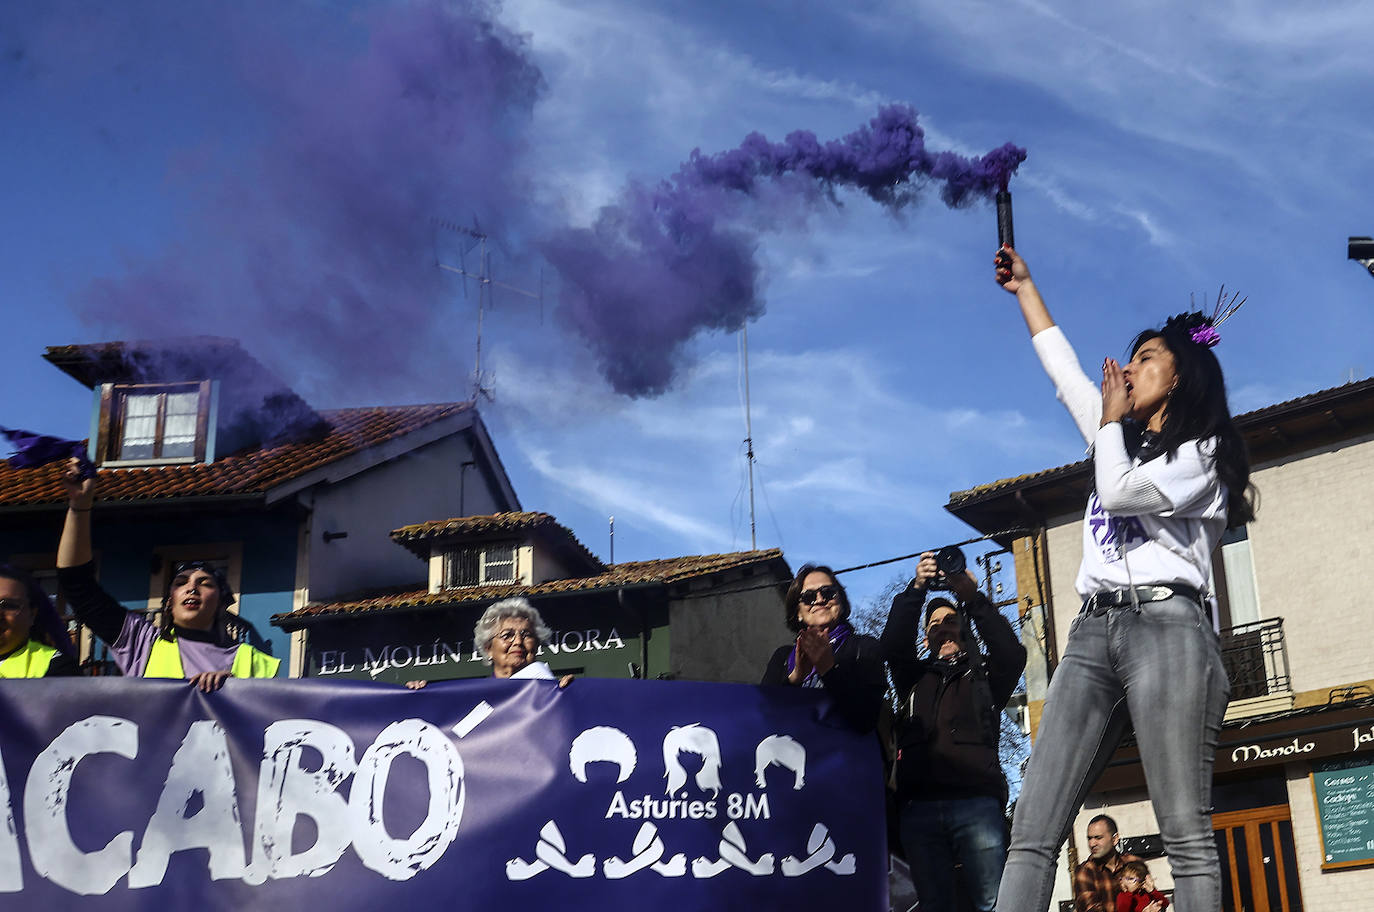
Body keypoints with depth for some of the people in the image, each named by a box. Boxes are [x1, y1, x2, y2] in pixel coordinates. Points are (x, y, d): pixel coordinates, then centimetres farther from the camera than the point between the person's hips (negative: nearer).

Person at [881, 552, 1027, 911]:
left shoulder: (983, 674, 21)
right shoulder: (916, 676, 26)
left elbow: (1013, 655, 1)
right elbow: (893, 646, 7)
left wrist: (973, 599, -7)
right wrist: (916, 589, -4)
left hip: (977, 802, -2)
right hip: (919, 806, 2)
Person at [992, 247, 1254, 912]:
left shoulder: (1203, 452, 10)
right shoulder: (1122, 439, 31)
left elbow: (1120, 490, -6)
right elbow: (1063, 367, 39)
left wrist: (1111, 418, 11)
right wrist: (1024, 287, 46)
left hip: (1164, 625, -6)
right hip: (1093, 632, 6)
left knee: (1185, 834, -15)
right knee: (1032, 833, -11)